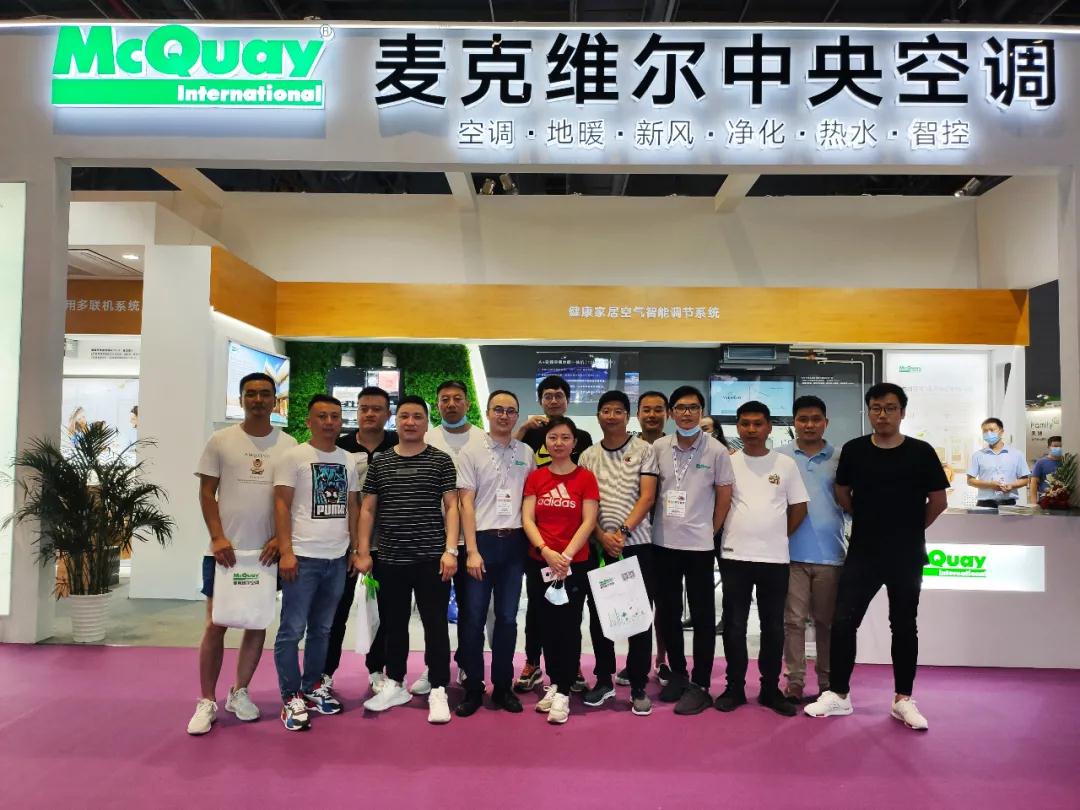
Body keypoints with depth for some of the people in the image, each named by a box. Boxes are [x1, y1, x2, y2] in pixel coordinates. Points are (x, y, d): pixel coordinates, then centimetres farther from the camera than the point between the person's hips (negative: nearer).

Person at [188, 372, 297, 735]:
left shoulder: (288, 445, 2)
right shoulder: (221, 441, 1)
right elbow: (206, 493, 0)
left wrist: (280, 538, -7)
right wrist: (218, 538, -11)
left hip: (267, 551, 2)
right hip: (224, 549, -1)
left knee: (257, 623, 10)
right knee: (215, 624, 2)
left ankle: (239, 693, 25)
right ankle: (206, 702, 14)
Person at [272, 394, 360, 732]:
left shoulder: (347, 460, 12)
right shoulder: (293, 457, -4)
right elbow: (281, 504, -8)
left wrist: (355, 548, 11)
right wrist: (286, 551, -14)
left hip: (337, 559, 5)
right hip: (303, 556, -5)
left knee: (321, 630, 14)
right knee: (292, 630, 0)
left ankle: (312, 688, 26)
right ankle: (291, 698, 10)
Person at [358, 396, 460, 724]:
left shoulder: (440, 460, 0)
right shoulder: (380, 462, 8)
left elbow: (451, 507, -3)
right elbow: (368, 509, 10)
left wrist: (450, 550, -11)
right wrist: (363, 552, 3)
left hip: (431, 558, -3)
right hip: (390, 560, 3)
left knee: (435, 624, 2)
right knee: (393, 624, 14)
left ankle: (438, 690, 12)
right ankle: (395, 684, 29)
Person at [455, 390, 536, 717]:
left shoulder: (526, 453, 9)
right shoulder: (471, 452, -1)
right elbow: (465, 503, -5)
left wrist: (533, 543, 4)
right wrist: (472, 551, -11)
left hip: (514, 543, 3)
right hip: (482, 541, -3)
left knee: (507, 619, 10)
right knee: (472, 618, 2)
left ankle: (502, 686, 22)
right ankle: (473, 688, 16)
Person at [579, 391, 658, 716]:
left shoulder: (644, 450, 2)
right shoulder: (588, 456, 9)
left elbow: (647, 497, -5)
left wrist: (622, 531, -14)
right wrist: (602, 536, -9)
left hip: (637, 543, -3)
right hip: (599, 545, 3)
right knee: (598, 613, 8)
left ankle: (638, 686, 13)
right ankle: (604, 680, 22)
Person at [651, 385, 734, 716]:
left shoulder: (716, 451, -6)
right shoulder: (658, 448, 0)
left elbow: (724, 497, 1)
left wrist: (710, 531, 2)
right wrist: (658, 522, 6)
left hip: (699, 544, -3)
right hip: (663, 542, 3)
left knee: (702, 616, 3)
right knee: (667, 612, 12)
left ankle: (700, 685, 13)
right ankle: (677, 674, 28)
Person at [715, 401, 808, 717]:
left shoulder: (786, 464, 4)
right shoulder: (727, 462, 2)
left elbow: (799, 508, 8)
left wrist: (778, 537, 5)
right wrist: (738, 535, 2)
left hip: (775, 558, 1)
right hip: (735, 557, 0)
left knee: (773, 627, 8)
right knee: (734, 625, 5)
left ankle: (770, 688, 20)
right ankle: (734, 687, 16)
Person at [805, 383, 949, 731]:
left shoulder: (921, 452, -5)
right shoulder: (853, 450, -2)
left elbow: (938, 501, 2)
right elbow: (842, 494, 11)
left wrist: (911, 530, 9)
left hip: (906, 556, -1)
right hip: (862, 553, 1)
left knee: (904, 626, 11)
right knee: (843, 622, 0)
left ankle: (903, 699, 23)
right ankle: (838, 694, 13)